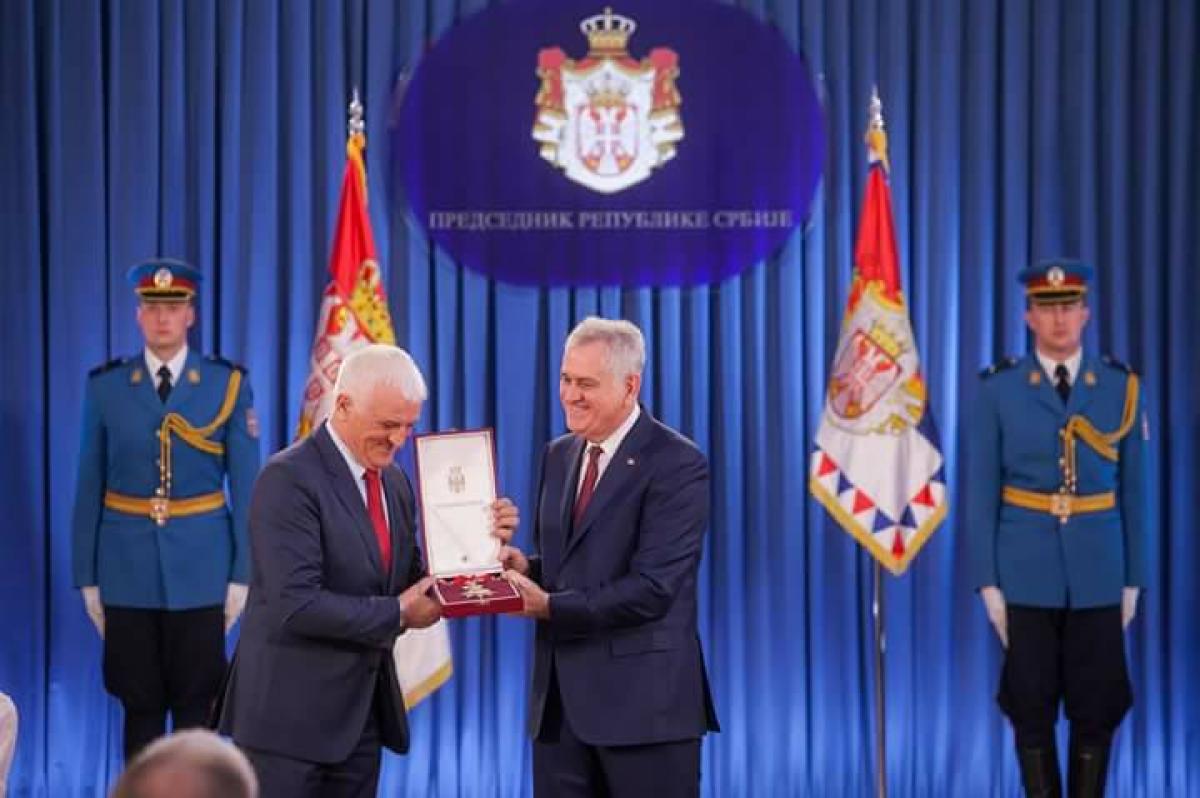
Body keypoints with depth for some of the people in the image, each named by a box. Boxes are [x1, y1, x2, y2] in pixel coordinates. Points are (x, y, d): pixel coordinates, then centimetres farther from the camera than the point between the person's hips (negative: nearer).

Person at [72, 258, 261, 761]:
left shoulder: (229, 385, 1)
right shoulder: (106, 387, 3)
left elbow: (245, 489, 1)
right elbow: (89, 489, 5)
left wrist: (242, 575, -3)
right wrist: (86, 578, 2)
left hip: (200, 568, -1)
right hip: (128, 568, 1)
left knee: (197, 709, 3)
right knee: (140, 707, 6)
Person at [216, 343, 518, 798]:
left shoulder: (395, 483, 11)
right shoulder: (289, 479, -15)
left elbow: (412, 585, 13)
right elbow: (296, 604, -22)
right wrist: (397, 614, -18)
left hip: (361, 714, 8)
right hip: (289, 713, -8)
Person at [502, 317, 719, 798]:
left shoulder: (677, 464, -11)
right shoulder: (557, 456, 13)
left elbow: (652, 588, -19)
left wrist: (548, 606, -18)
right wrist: (525, 568, -2)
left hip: (644, 701, -7)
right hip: (561, 700, 7)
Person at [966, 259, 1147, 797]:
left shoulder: (1120, 387, 3)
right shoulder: (998, 390, -2)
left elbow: (1132, 491, 6)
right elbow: (981, 492, -1)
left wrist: (1132, 581, 4)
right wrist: (988, 583, -5)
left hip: (1097, 572, 1)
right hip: (1027, 572, -1)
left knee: (1097, 705, 3)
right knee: (1031, 705, 2)